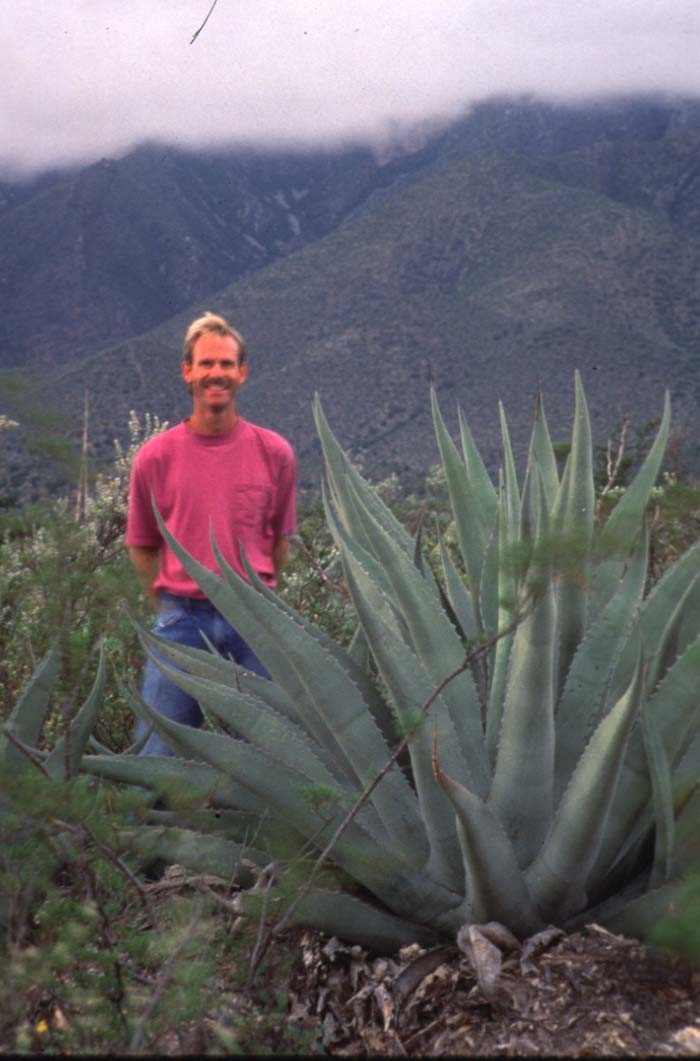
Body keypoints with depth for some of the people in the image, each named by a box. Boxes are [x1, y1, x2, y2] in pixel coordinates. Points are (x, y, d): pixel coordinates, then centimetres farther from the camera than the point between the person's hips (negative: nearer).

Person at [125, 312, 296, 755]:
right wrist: (173, 606, 8)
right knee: (158, 756, 1)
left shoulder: (275, 453, 0)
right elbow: (142, 547, 9)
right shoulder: (156, 456, -1)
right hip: (182, 619, 0)